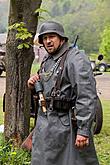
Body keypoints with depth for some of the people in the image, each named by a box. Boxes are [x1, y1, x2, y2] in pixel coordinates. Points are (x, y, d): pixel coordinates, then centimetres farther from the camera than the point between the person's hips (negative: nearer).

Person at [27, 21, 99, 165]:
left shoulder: (76, 58, -14)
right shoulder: (47, 61, 14)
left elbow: (87, 96, -22)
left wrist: (83, 130, -26)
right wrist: (33, 86, 4)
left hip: (65, 125, -8)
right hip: (44, 123, 9)